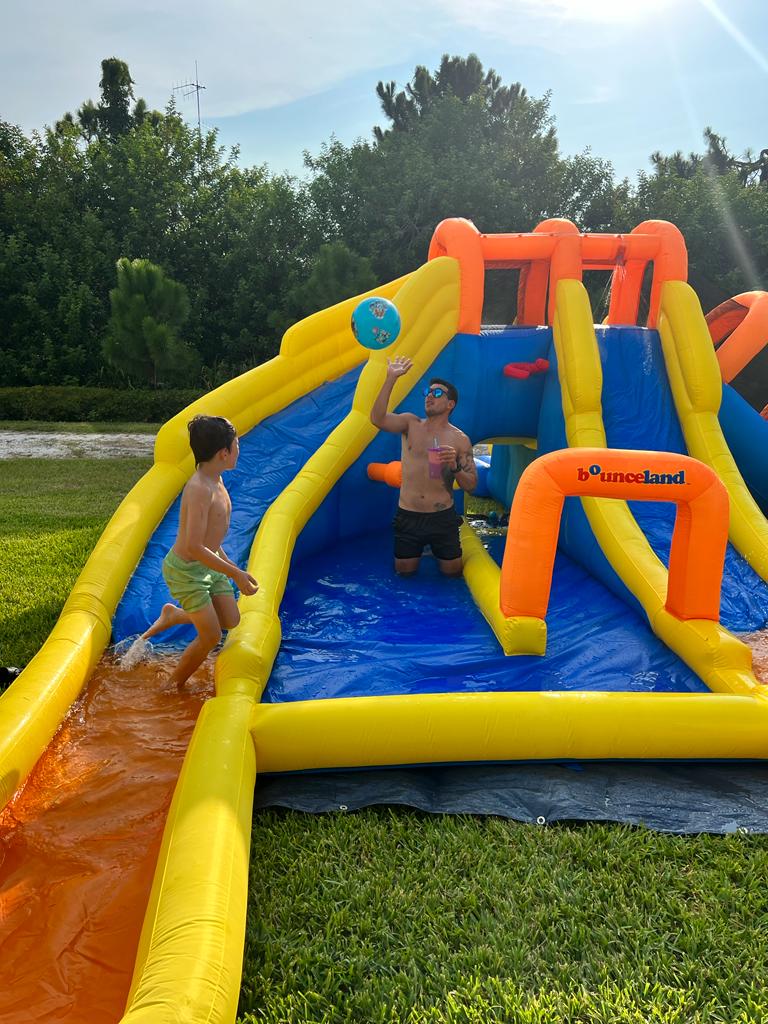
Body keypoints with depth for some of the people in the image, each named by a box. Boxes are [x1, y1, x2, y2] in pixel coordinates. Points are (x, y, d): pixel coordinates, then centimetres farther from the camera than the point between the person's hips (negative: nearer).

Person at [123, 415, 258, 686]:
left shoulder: (215, 480, 2)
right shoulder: (199, 489, -29)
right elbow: (194, 547, -33)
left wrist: (228, 563, 19)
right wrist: (236, 574, -28)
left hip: (209, 565, 9)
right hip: (186, 570, -9)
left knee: (231, 620, 11)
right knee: (211, 636, -2)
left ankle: (173, 615, 29)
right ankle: (172, 688, 19)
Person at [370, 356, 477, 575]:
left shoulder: (460, 440, -3)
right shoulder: (411, 424, 0)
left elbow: (471, 485, -4)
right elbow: (377, 419, -21)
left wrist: (454, 467, -23)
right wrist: (390, 378, -26)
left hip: (442, 517, -1)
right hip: (408, 516, 1)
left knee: (452, 572, 10)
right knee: (404, 572, 11)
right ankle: (421, 547, 41)